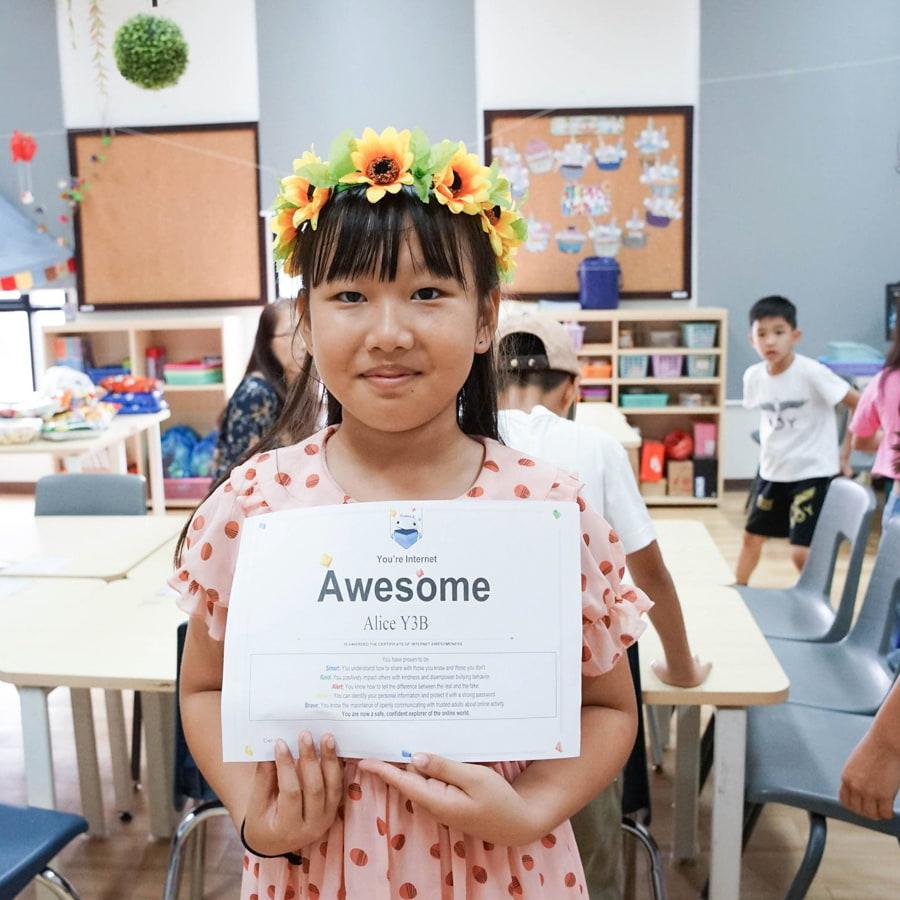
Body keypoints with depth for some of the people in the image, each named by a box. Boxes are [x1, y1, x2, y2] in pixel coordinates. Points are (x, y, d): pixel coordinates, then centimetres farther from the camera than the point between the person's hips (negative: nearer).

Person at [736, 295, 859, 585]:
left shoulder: (811, 373, -21)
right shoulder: (753, 376, -5)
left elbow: (860, 405, -16)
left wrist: (844, 455, -13)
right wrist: (772, 450, 8)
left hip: (812, 472, -6)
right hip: (772, 471, 6)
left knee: (801, 552, -11)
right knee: (752, 536, 20)